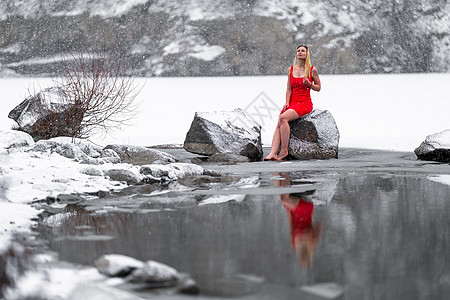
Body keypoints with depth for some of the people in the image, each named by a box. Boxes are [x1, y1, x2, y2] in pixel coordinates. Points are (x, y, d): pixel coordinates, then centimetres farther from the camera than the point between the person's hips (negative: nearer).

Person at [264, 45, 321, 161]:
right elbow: (289, 89, 13)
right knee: (278, 125, -21)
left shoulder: (312, 70, 1)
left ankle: (284, 150, -24)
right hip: (292, 103, 5)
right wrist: (287, 103, -1)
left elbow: (318, 88, 7)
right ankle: (273, 153, -32)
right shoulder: (291, 70, 12)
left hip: (305, 103, -5)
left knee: (283, 118, -30)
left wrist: (309, 84, -13)